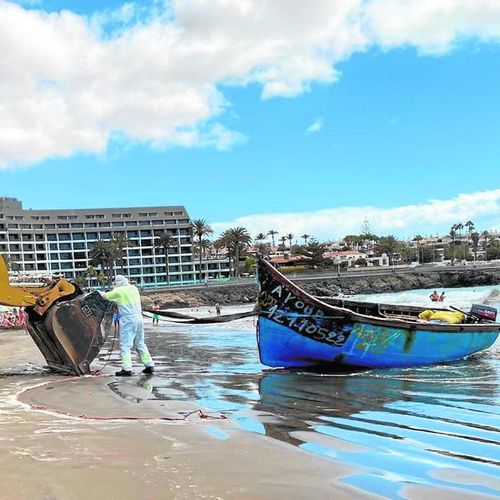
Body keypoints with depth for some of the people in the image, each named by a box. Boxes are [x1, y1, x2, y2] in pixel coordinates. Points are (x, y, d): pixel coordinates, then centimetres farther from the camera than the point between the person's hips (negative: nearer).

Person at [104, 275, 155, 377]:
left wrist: (101, 293, 25)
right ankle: (149, 365, 14)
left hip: (128, 320, -7)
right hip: (138, 318, 7)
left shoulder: (119, 291, -6)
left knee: (125, 345, -4)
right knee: (140, 343, 15)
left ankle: (127, 369, -9)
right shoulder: (134, 288, 12)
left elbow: (106, 296, 4)